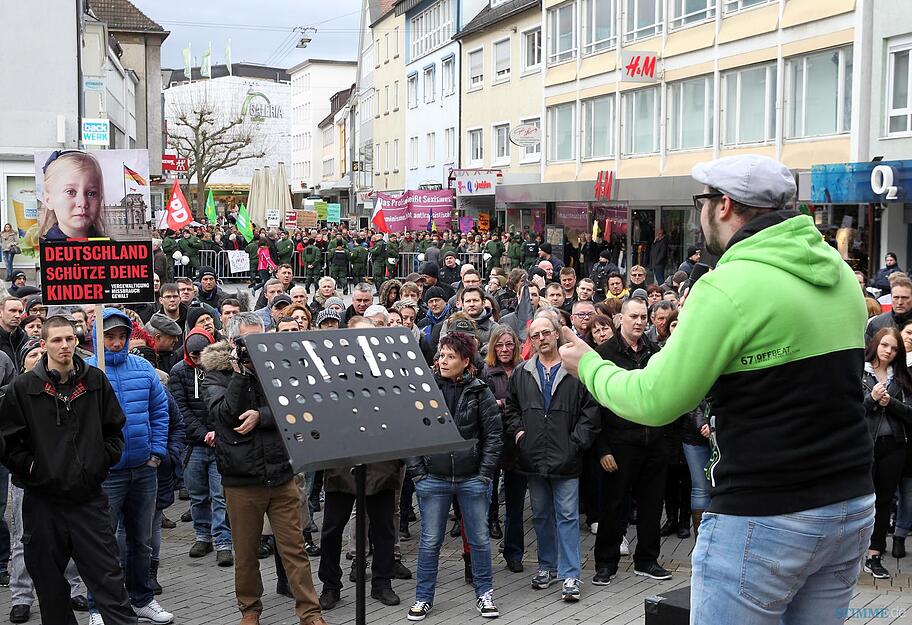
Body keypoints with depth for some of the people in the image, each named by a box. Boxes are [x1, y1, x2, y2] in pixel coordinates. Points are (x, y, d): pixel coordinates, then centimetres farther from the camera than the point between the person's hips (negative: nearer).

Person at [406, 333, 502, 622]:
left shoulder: (480, 392, -2)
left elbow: (493, 435, -1)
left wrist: (485, 474, -7)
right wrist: (417, 473, -4)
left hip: (472, 478, 0)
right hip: (433, 479, 0)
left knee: (479, 539, 9)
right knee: (430, 541, 8)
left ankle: (484, 594, 24)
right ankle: (423, 598, 20)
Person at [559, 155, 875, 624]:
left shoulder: (729, 287, -18)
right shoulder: (841, 275, 8)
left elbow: (656, 402, -15)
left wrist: (588, 365, 1)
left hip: (764, 518, -8)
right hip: (852, 507, 8)